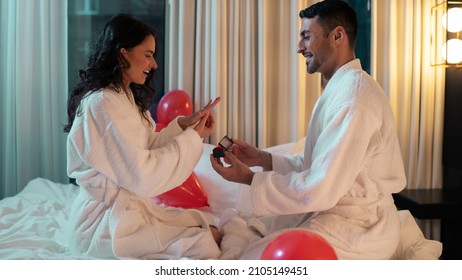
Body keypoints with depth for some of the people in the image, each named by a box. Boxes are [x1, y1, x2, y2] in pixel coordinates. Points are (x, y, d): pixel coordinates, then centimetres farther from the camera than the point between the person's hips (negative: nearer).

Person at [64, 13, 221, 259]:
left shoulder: (125, 96, 11)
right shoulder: (102, 103, -22)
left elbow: (146, 147, 12)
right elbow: (142, 176, -24)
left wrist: (183, 124, -2)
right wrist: (193, 137, -15)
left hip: (132, 206, 10)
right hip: (103, 223, -10)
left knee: (211, 229, 6)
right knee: (203, 246, -14)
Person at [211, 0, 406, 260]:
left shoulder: (354, 97, -23)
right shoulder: (342, 88, 12)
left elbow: (319, 189, -26)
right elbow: (316, 165, 12)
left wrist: (249, 178, -17)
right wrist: (263, 159, 2)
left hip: (356, 228, -10)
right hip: (330, 209, 10)